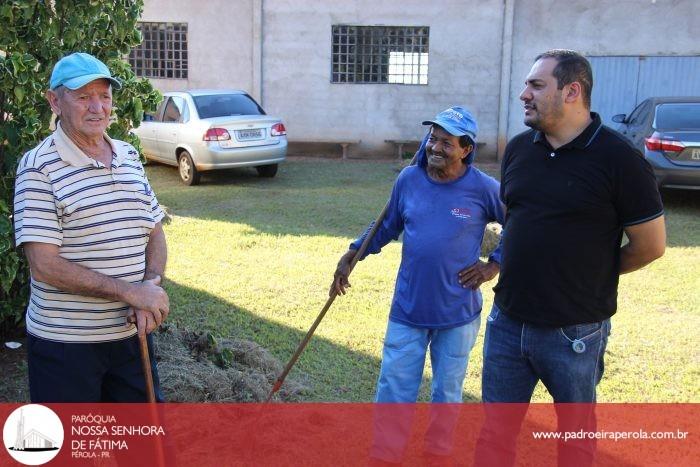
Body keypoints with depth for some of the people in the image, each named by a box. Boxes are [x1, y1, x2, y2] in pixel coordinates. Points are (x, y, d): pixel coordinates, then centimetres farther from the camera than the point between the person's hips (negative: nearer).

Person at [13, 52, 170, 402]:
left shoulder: (130, 158, 7)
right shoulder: (38, 168, -13)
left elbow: (155, 234, 10)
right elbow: (45, 265, -19)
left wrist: (151, 287, -9)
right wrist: (129, 291, -21)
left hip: (131, 333, 6)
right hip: (63, 343, -5)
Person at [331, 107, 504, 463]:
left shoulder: (485, 189, -11)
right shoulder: (408, 179, -3)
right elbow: (388, 226, 11)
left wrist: (494, 264, -6)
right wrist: (352, 254, 4)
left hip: (458, 314, -1)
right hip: (407, 309, 2)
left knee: (448, 390, 16)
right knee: (393, 390, 7)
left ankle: (438, 448, 38)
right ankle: (385, 453, 23)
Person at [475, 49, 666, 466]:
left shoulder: (619, 158, -14)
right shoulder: (518, 149, 2)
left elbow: (651, 245, -7)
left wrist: (593, 273, 3)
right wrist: (521, 267, 10)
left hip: (575, 333, -4)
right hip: (507, 322, 5)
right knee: (496, 432, 16)